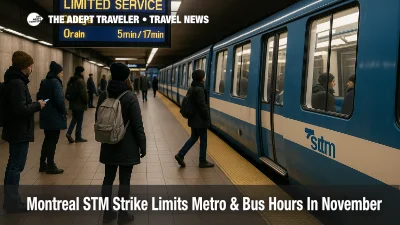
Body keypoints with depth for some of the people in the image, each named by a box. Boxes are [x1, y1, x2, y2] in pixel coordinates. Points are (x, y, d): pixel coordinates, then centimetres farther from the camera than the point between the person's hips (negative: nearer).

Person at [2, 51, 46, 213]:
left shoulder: (13, 80, 12)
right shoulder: (17, 83, -20)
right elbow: (20, 109, -26)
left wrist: (34, 105, 5)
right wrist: (37, 105, -13)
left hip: (15, 130, 11)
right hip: (20, 131, -11)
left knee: (13, 165, 16)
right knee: (16, 166, -3)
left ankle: (10, 200, 27)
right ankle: (12, 203, 6)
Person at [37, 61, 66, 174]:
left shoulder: (44, 82, 11)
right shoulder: (56, 82, -15)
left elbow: (39, 97, 16)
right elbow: (59, 99, -22)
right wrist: (64, 112, -9)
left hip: (45, 116, 8)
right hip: (55, 116, -8)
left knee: (47, 140, 18)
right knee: (53, 141, 1)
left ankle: (43, 164, 23)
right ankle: (50, 167, 8)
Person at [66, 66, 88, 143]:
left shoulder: (71, 80, 9)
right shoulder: (80, 81, -18)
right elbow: (83, 93, -20)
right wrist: (86, 102, -6)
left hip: (73, 103, 8)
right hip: (80, 104, -8)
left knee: (74, 118, 19)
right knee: (79, 121, 3)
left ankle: (69, 132, 2)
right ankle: (78, 137, 11)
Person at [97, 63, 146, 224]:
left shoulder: (104, 95, 1)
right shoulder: (130, 97, -15)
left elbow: (98, 119, 11)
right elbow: (137, 124, -15)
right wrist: (143, 146, -5)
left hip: (108, 146, 5)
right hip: (127, 146, -5)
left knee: (108, 178, 14)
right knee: (124, 181, 5)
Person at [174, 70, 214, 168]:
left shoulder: (193, 88, 9)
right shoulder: (199, 90, -21)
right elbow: (203, 106, -21)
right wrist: (208, 118, -12)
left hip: (194, 118, 9)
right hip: (200, 120, -9)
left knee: (194, 137, 18)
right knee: (203, 140, 4)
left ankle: (180, 155, 13)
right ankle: (202, 162, 15)